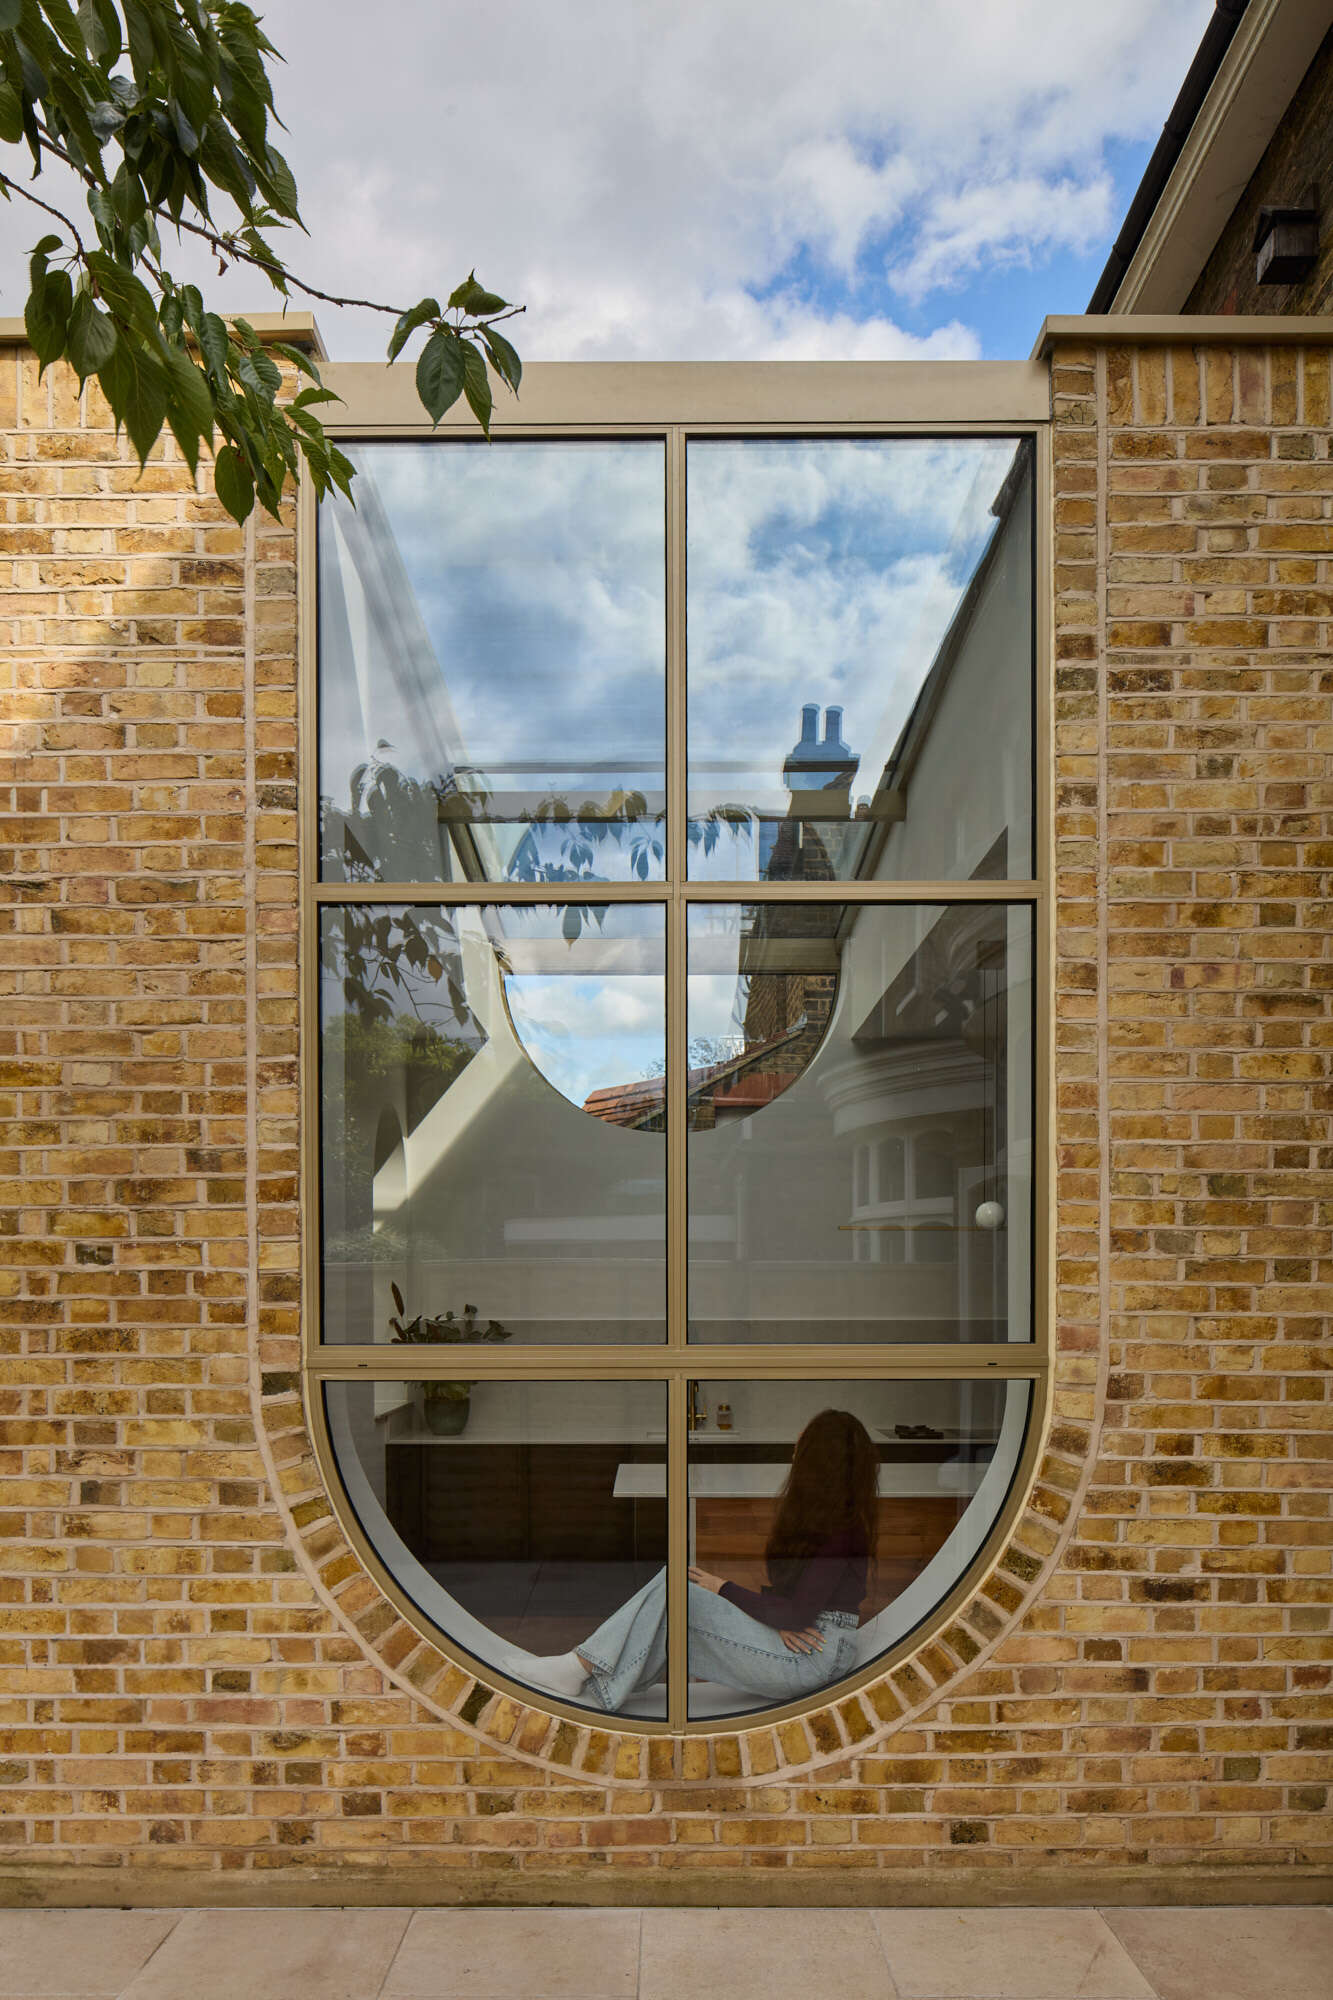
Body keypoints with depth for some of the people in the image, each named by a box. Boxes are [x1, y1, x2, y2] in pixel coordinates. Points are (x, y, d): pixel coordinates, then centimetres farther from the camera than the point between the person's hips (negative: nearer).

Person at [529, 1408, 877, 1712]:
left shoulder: (841, 1530, -17)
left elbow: (799, 1614, -20)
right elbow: (778, 1589, 12)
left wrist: (724, 1590, -9)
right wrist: (778, 1622, -12)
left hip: (811, 1657, -9)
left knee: (674, 1583, -16)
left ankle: (582, 1665, -11)